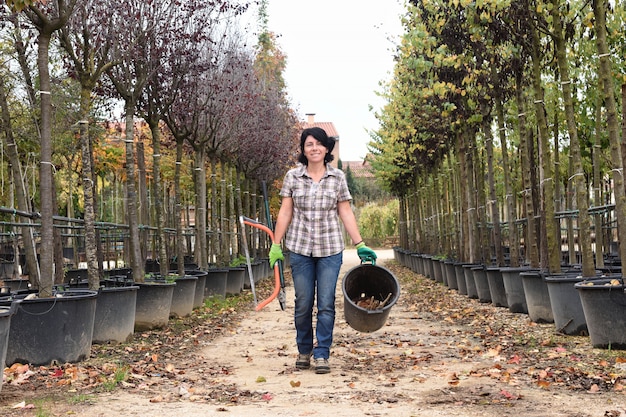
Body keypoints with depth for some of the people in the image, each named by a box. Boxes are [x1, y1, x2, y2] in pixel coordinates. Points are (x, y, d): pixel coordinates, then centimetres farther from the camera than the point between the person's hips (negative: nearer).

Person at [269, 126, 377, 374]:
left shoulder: (337, 177, 2)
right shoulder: (293, 177, 2)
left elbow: (346, 213, 4)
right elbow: (285, 213, 3)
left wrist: (360, 245, -1)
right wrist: (276, 245, 0)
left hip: (330, 249, 0)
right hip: (300, 247, 0)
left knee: (326, 304, -3)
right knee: (303, 304, 6)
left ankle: (322, 355, 6)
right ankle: (303, 351, 24)